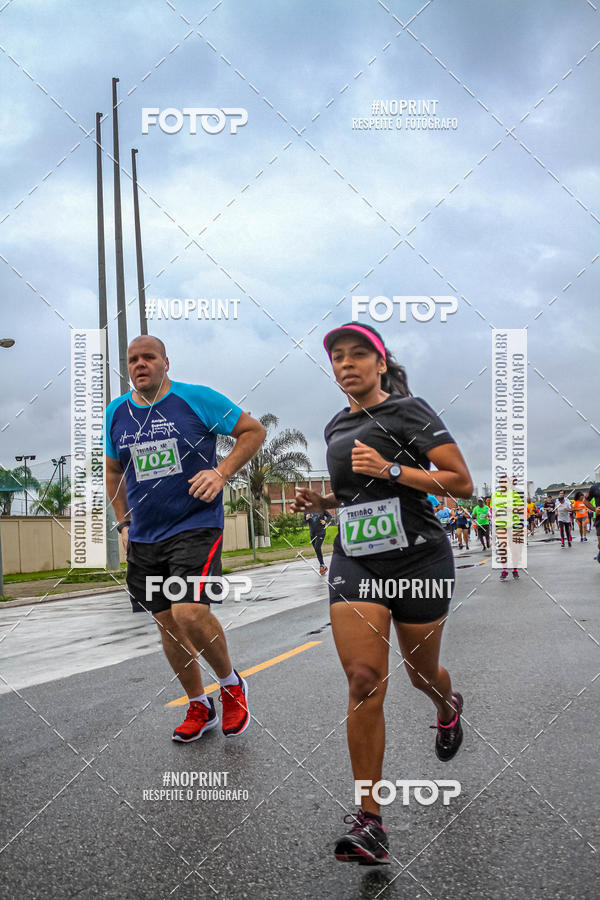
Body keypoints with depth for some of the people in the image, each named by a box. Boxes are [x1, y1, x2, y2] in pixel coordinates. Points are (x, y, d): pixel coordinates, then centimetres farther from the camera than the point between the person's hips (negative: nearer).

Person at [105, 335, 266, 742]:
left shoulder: (196, 398, -6)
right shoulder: (116, 413, 8)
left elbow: (254, 430, 0)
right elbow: (114, 471, 22)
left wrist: (221, 472, -13)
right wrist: (124, 523, 15)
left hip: (196, 527, -5)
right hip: (144, 539, 6)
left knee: (190, 614, -21)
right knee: (167, 624, 10)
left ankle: (231, 682, 8)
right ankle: (199, 707, 30)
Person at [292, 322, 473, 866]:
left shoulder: (409, 410, -6)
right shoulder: (336, 428, 13)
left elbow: (462, 483, -11)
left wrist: (390, 469, -20)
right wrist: (322, 502, 7)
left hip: (419, 559, -3)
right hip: (355, 561, 4)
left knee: (422, 673, 13)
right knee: (364, 679, -11)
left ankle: (449, 708, 53)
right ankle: (370, 823, -7)